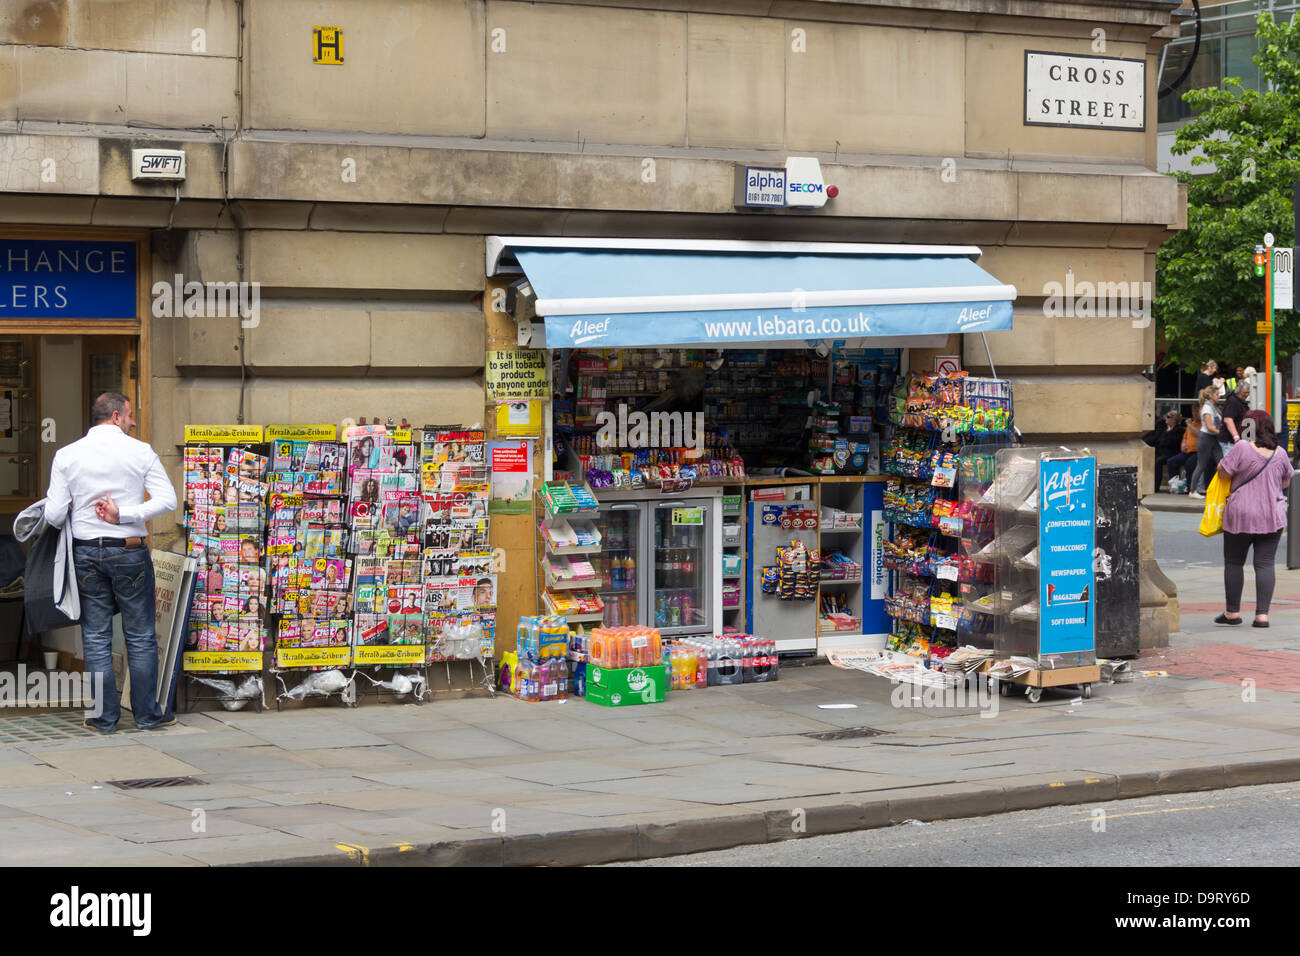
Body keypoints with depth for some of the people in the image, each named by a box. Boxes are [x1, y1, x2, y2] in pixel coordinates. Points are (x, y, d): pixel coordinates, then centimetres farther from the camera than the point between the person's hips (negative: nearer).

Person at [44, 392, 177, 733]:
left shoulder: (67, 455, 0)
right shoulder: (141, 452, -3)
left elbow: (54, 515, -2)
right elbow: (167, 500, -11)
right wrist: (124, 515, -9)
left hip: (86, 552, 2)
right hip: (130, 551, -2)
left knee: (96, 638, 8)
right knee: (140, 637, 7)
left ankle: (105, 717, 10)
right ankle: (147, 714, 10)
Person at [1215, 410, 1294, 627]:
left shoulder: (1242, 448, -12)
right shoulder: (1280, 453, 3)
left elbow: (1224, 473, -8)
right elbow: (1286, 482, 15)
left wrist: (1221, 464, 12)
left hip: (1241, 517, -3)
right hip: (1272, 517, 3)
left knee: (1233, 563, 9)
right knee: (1265, 564, 3)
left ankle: (1232, 612, 14)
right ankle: (1262, 614, -4)